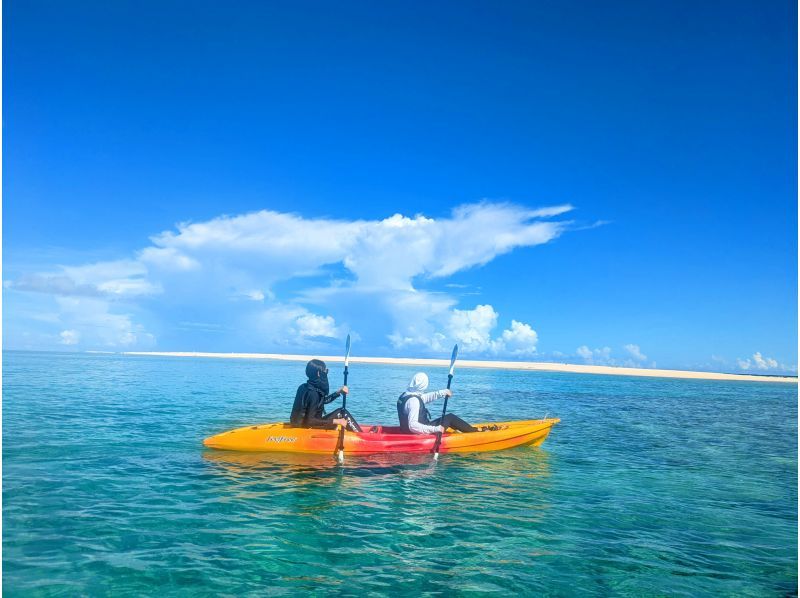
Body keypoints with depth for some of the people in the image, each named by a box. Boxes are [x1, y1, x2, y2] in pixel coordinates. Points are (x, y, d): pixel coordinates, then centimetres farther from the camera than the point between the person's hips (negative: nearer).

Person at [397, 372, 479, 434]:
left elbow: (426, 397, 15)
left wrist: (444, 392, 16)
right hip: (422, 434, -10)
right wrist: (435, 429, -31)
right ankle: (475, 432, 15)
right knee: (450, 417, 1)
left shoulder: (406, 395, 3)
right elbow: (413, 426, -33)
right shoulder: (413, 401, -26)